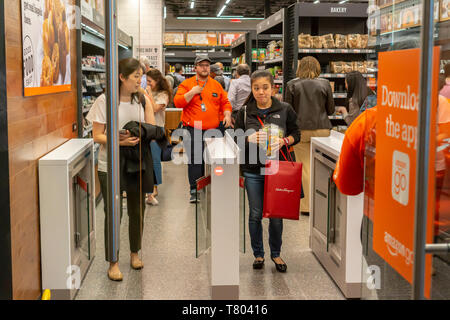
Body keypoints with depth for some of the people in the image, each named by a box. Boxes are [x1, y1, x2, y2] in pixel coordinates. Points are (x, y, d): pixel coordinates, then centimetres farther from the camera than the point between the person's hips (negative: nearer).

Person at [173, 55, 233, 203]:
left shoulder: (216, 85, 15)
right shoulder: (186, 84, 4)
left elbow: (225, 102, 19)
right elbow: (177, 102, -4)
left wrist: (227, 114, 0)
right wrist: (192, 93, -14)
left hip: (212, 130, 4)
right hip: (193, 130, -3)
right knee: (195, 159, -10)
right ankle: (194, 190, -5)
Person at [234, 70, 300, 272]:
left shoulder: (285, 110, 0)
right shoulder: (245, 112, 3)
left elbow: (296, 134, 6)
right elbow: (236, 138, 5)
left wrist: (284, 141, -14)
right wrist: (250, 139, -16)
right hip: (253, 170, 1)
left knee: (276, 215, 7)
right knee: (256, 214, 8)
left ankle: (276, 254, 26)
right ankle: (258, 254, 24)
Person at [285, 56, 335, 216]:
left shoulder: (292, 85, 0)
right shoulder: (325, 84, 1)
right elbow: (331, 109, 7)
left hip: (301, 129, -1)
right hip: (322, 129, 1)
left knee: (306, 167, 3)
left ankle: (308, 205, 3)